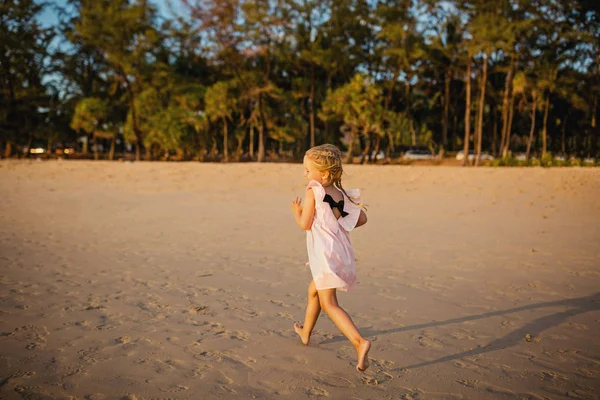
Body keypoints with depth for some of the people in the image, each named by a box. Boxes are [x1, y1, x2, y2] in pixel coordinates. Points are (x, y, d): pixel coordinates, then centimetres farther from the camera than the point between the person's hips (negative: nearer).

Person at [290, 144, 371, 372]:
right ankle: (305, 333, 42)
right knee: (313, 291, 26)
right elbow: (362, 219, 8)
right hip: (341, 250, 8)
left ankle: (359, 342, -24)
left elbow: (305, 224, -11)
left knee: (328, 303, -9)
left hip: (325, 254, -8)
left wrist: (297, 211, 8)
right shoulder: (341, 194, 9)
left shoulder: (313, 191, -10)